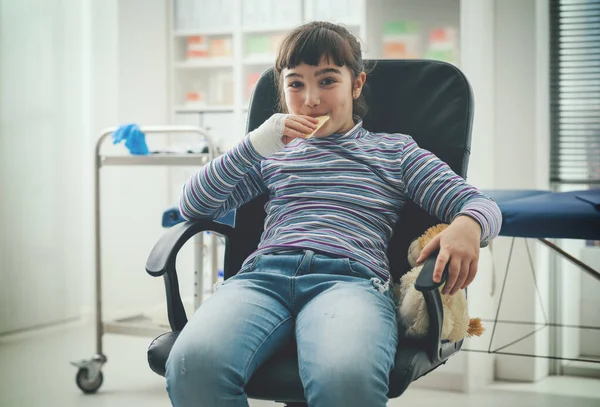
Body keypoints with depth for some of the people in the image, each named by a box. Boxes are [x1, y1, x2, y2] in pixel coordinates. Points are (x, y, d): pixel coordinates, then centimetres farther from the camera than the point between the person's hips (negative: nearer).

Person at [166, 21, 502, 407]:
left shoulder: (395, 150, 25)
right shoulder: (274, 152, 31)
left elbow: (482, 205, 17)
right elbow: (194, 206, 24)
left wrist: (468, 224, -11)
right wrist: (255, 145, 9)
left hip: (351, 276, -2)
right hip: (264, 273, 3)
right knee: (192, 363, -34)